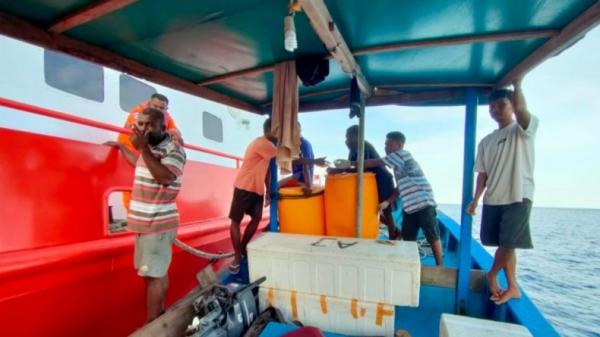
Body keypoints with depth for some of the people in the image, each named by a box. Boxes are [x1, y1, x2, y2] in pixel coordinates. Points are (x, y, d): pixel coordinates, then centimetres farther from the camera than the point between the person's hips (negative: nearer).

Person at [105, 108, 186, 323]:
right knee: (159, 271, 17)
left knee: (153, 274, -5)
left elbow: (165, 178, -31)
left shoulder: (174, 149, -14)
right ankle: (160, 314, 31)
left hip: (159, 224, -9)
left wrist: (143, 148, -29)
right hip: (145, 222, 9)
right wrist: (120, 146, 36)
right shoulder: (148, 149, 13)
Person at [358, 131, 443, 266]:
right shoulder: (398, 163, 16)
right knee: (408, 239, 10)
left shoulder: (403, 154, -10)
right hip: (409, 206, 9)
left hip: (423, 203, -8)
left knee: (432, 236, 5)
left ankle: (440, 266, 20)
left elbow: (374, 163, -12)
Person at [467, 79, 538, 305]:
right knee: (504, 244, 10)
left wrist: (516, 84, -8)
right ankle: (512, 287, 22)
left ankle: (492, 275, 19)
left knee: (507, 244, -5)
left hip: (518, 198, -5)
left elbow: (520, 108, -24)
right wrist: (476, 200, 8)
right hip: (492, 200, 5)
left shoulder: (524, 129, -1)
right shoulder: (486, 141, 13)